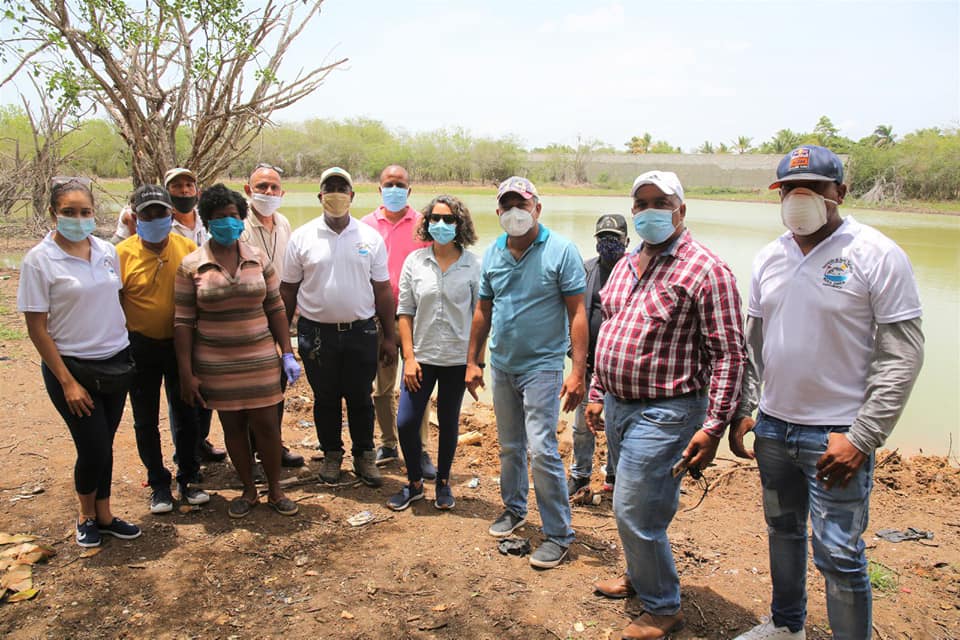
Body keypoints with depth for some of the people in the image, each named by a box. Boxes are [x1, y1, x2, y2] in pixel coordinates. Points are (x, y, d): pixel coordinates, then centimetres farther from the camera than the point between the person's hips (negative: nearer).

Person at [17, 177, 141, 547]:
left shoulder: (107, 251, 2)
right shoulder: (39, 260, -12)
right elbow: (37, 328, -10)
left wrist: (126, 356, 10)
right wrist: (67, 382, -13)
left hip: (115, 363, 4)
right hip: (72, 366, -4)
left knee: (104, 445, 13)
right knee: (94, 449, 0)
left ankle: (104, 515, 30)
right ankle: (85, 515, 27)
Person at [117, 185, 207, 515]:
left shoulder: (188, 249, -5)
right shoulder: (123, 253, -11)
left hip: (181, 344, 1)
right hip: (141, 348, -1)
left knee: (185, 415, 11)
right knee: (146, 420, 10)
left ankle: (187, 480, 27)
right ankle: (158, 485, 25)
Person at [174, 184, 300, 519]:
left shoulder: (258, 259, 1)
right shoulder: (191, 266, -4)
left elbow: (276, 309, 6)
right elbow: (183, 322, -4)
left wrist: (288, 354, 2)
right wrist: (186, 373, -7)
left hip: (260, 359, 1)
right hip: (216, 365, -1)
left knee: (266, 424, 4)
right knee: (233, 425, 11)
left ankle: (275, 490, 23)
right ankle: (248, 490, 29)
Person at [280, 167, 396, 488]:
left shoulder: (370, 237, 1)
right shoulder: (302, 237, 0)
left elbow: (382, 290, 4)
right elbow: (288, 289, 5)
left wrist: (389, 336, 4)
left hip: (361, 331, 0)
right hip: (316, 332, 0)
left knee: (360, 398, 9)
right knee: (325, 398, 12)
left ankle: (364, 456, 25)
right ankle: (332, 455, 29)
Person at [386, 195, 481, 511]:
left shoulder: (473, 265, -5)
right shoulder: (415, 261, -1)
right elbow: (405, 313, 1)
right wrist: (409, 357, -4)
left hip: (457, 358, -1)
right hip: (422, 356, 1)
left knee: (448, 423, 12)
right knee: (406, 422, -1)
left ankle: (443, 482, 32)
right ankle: (414, 483, 21)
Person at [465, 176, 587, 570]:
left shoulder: (561, 250, -11)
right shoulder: (492, 254, 5)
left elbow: (577, 313, -13)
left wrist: (578, 371, -18)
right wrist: (472, 361, 11)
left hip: (542, 365, -5)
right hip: (502, 365, 6)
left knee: (541, 450, -9)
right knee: (509, 447, 18)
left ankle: (558, 534, 5)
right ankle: (514, 508, 39)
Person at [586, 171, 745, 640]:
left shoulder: (705, 270, -13)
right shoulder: (626, 266, 11)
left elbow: (728, 354, -16)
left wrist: (712, 427, -19)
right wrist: (597, 393, 17)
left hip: (663, 413, -7)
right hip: (618, 406, 7)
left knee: (634, 511, -4)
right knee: (635, 506, 20)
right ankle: (639, 576, 43)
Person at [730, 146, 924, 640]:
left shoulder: (877, 256, -10)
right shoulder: (769, 257, 6)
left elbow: (903, 354, -12)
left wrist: (862, 437, -16)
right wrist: (743, 410, 7)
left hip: (837, 434, -6)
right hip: (773, 427, 6)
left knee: (838, 554, -1)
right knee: (783, 533, 20)